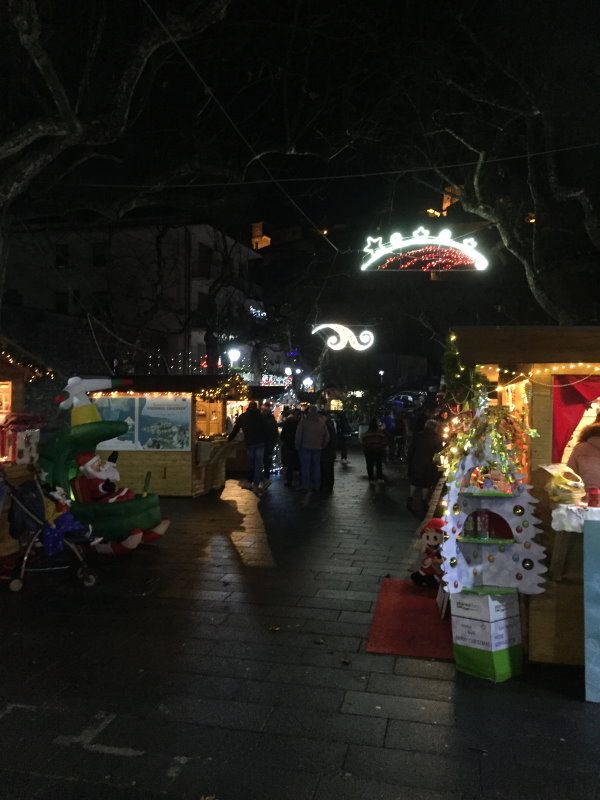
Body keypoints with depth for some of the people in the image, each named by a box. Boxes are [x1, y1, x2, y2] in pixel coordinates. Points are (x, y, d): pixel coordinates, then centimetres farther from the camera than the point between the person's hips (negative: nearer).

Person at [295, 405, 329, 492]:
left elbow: (298, 434, -8)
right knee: (316, 467, 11)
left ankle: (305, 487, 2)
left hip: (305, 447, -3)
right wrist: (322, 446, 15)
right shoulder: (321, 421, 4)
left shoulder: (304, 420, -8)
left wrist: (297, 446, 2)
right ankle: (316, 487, 14)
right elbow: (326, 436, 7)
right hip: (317, 448, 3)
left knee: (305, 468, 3)